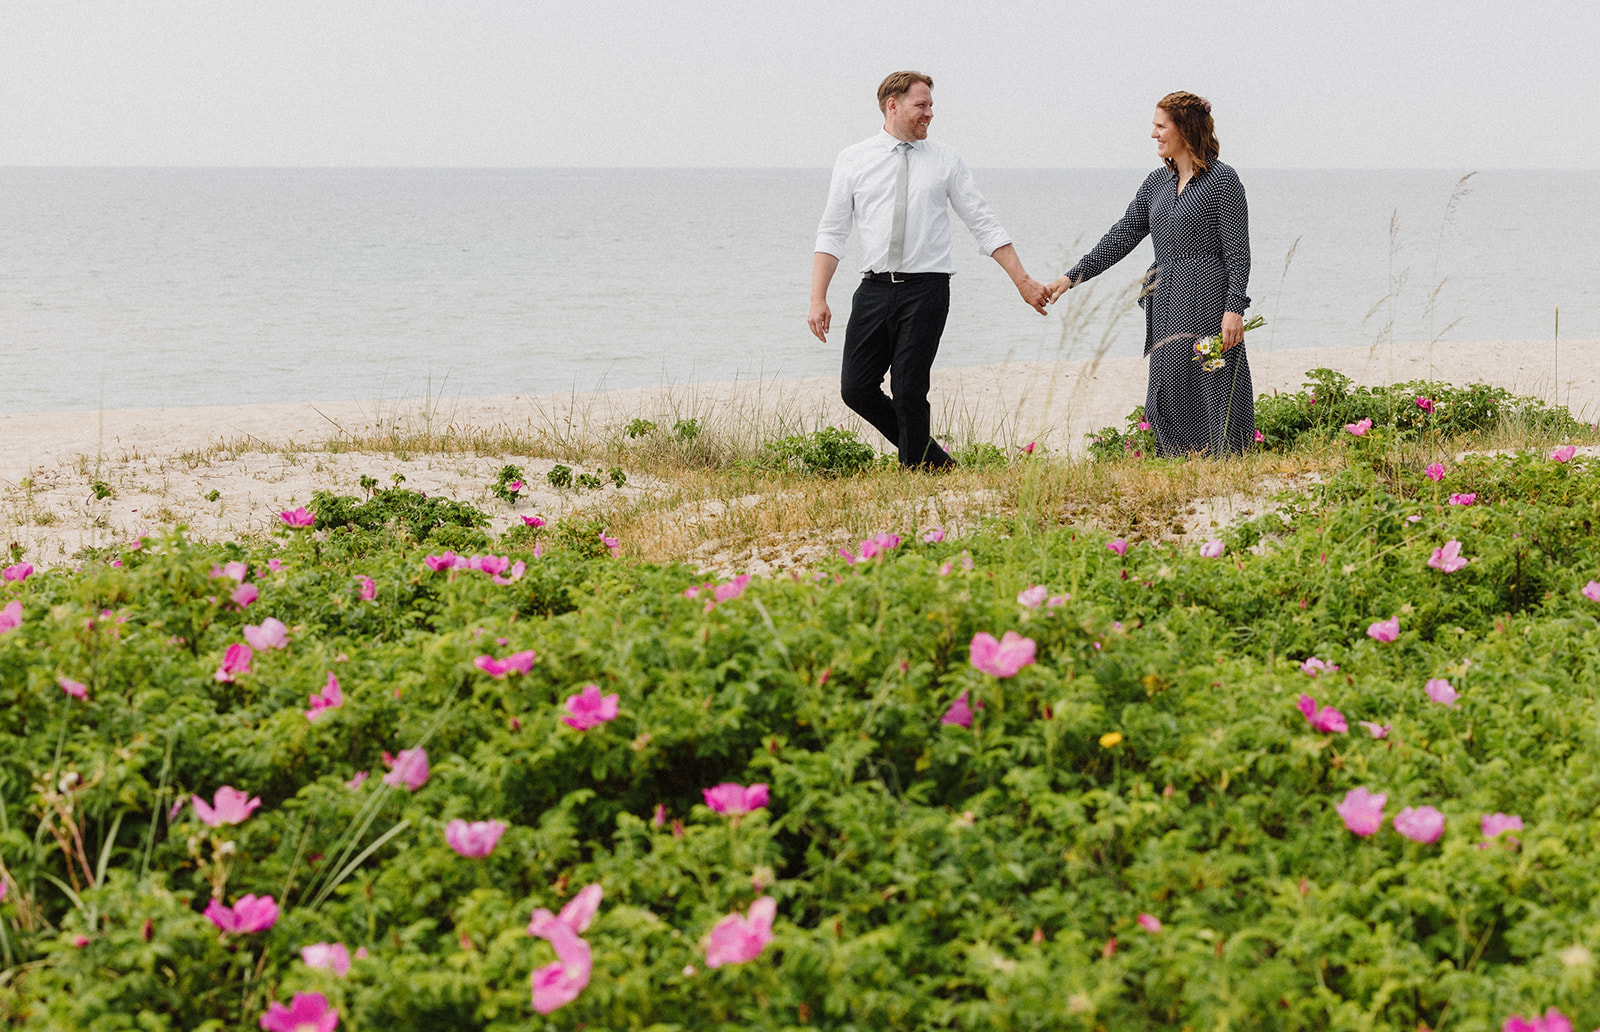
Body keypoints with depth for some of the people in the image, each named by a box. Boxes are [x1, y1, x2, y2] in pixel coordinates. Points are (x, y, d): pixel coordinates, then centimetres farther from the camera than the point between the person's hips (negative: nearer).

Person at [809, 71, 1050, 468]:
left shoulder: (946, 161, 6)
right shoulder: (853, 160, 6)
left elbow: (984, 224, 8)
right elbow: (831, 233, 6)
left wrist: (1022, 280, 2)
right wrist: (818, 299, -3)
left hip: (926, 289, -2)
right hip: (875, 288, 2)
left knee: (909, 391, -7)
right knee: (856, 388, -2)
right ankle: (933, 459, 15)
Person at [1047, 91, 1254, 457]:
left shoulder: (1222, 180, -5)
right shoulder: (1157, 182, 16)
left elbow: (1238, 252, -9)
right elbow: (1123, 236, 17)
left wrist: (1234, 308, -18)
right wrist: (1072, 277, 11)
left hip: (1208, 303, -7)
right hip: (1167, 307, 7)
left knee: (1213, 392, -8)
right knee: (1168, 393, 5)